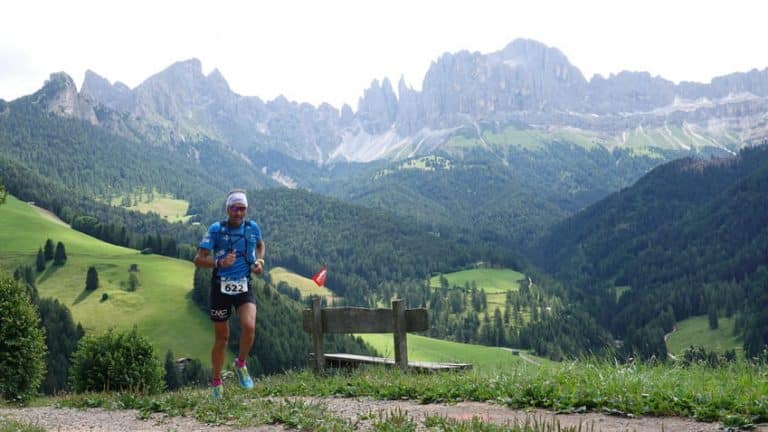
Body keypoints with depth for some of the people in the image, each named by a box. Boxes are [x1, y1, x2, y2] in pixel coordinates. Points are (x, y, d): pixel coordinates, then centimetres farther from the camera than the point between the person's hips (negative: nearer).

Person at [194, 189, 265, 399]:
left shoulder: (252, 227, 0)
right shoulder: (216, 229, -9)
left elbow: (260, 245, 23)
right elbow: (198, 260, -11)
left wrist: (260, 260, 3)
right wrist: (219, 262, -28)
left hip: (244, 288, 2)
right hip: (221, 289, -1)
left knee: (249, 327, -24)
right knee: (221, 338, 7)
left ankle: (241, 364, 4)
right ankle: (217, 382, 27)